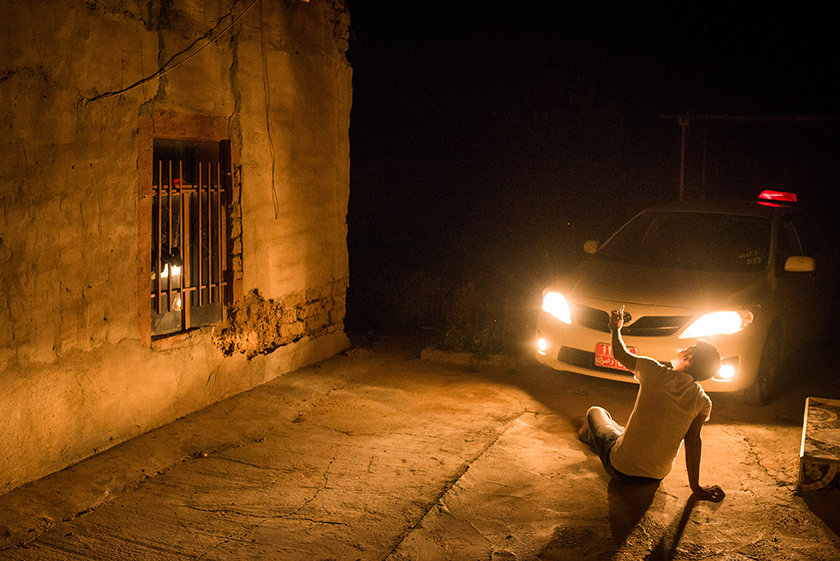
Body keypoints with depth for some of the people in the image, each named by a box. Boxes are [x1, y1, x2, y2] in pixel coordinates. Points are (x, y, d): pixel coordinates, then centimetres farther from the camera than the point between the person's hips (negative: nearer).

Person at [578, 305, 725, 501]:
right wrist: (695, 487, -5)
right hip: (657, 476, 3)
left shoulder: (656, 373, -14)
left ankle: (585, 433, 61)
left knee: (595, 412, 27)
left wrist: (615, 328, 21)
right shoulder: (703, 402, -11)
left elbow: (620, 354, 2)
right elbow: (693, 441, -13)